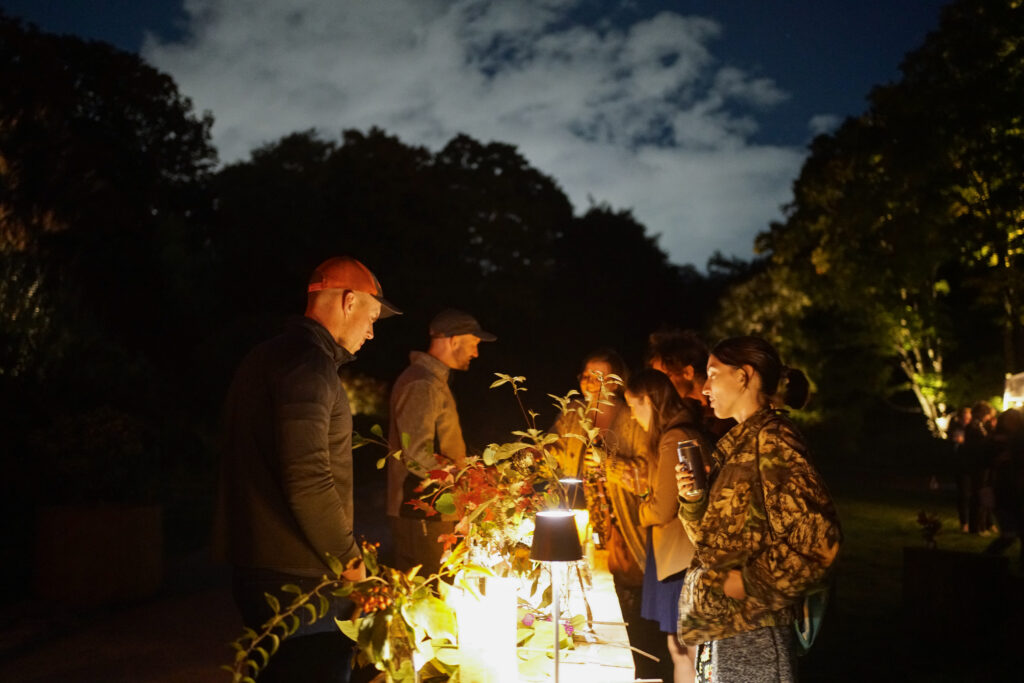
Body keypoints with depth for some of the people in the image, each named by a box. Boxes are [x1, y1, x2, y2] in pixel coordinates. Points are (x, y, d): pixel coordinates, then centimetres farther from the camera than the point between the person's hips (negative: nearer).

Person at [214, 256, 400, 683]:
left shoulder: (265, 358, 16)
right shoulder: (309, 363, -17)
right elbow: (309, 481, -26)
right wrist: (351, 560, -13)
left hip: (257, 566, 10)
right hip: (300, 579, -10)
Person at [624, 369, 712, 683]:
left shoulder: (673, 440, -18)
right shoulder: (688, 432, 11)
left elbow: (663, 509, -17)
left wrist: (640, 509, 1)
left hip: (680, 556, -10)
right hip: (676, 554, 10)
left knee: (683, 649, 0)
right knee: (678, 647, 15)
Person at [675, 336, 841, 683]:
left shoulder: (771, 440, -13)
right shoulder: (736, 444, 12)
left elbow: (819, 538, -22)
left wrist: (750, 583, -17)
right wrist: (694, 499, -2)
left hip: (753, 630, -8)